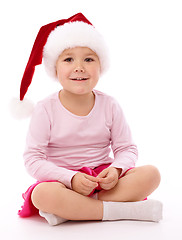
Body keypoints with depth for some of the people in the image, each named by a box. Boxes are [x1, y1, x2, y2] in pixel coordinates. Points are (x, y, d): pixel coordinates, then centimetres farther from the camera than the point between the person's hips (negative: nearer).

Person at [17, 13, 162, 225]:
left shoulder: (109, 106, 0)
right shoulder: (46, 110, -7)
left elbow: (126, 149, 4)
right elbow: (32, 159, -9)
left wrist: (116, 170, -20)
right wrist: (71, 178, -22)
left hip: (104, 179, 4)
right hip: (64, 181, -3)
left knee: (151, 174, -20)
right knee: (43, 194, -36)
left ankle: (69, 210, -25)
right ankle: (123, 210, -25)